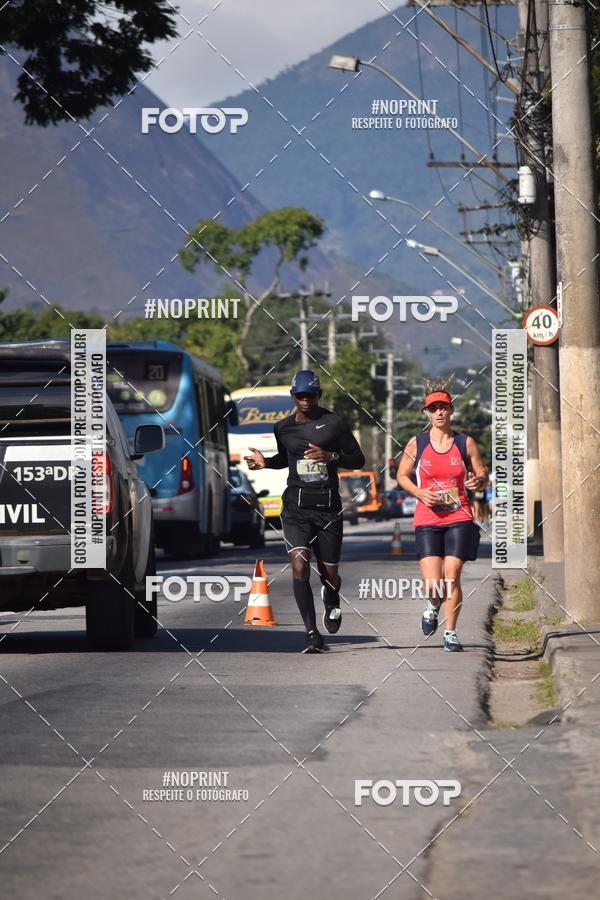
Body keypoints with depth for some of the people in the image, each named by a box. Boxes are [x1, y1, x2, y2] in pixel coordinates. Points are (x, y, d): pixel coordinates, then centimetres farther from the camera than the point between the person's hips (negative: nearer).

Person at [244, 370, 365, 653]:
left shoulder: (333, 423, -1)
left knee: (329, 573, 8)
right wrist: (266, 462, 7)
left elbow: (358, 460, 4)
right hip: (296, 505, 1)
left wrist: (332, 456, -14)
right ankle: (312, 634, -19)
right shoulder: (283, 428, 9)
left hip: (328, 505, -1)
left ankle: (331, 602, 47)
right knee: (300, 565, -18)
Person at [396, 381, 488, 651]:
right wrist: (420, 492, -7)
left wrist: (478, 482, -15)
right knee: (432, 584, -9)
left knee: (452, 576, -8)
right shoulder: (416, 444, 2)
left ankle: (450, 633, 5)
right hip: (427, 520, 0)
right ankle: (432, 608, 27)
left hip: (459, 518, 0)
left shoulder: (465, 443, 3)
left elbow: (483, 477, 9)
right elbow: (402, 476, 13)